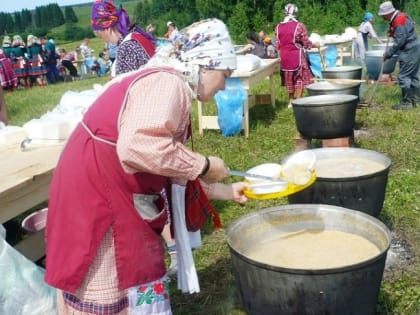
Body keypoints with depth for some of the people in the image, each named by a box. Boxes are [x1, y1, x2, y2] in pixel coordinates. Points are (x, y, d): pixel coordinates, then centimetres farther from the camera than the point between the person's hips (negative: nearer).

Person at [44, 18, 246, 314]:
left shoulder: (168, 83, 11)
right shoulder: (168, 83, -20)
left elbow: (166, 158, 14)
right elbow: (139, 147, -37)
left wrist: (224, 190, 16)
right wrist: (203, 166, -22)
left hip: (112, 194, 10)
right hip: (97, 195, -10)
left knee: (135, 274, 20)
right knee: (111, 291, 5)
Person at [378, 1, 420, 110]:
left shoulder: (399, 21, -20)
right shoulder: (400, 17, 12)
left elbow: (400, 41, -23)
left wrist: (388, 54, -16)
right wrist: (393, 33, 6)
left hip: (409, 52, -11)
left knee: (403, 76, -7)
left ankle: (406, 103, -3)